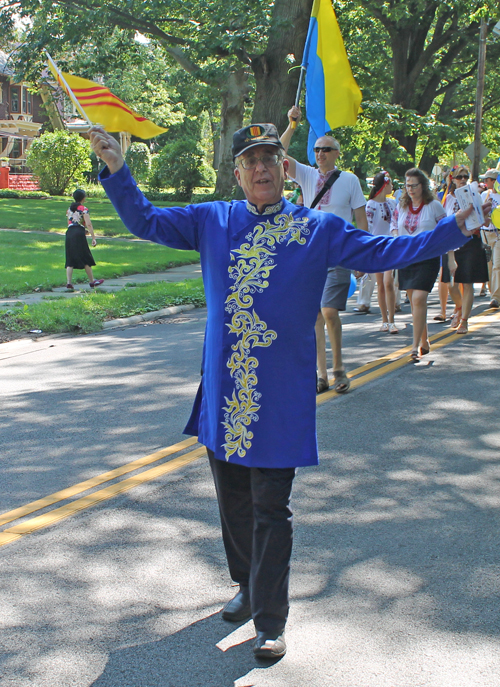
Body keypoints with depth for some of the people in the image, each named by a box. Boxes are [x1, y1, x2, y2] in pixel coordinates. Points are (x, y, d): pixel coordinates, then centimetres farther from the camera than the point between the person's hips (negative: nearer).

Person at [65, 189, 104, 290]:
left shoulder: (69, 209, 16)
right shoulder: (84, 209, -3)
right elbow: (89, 224, -10)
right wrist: (93, 238, -11)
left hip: (69, 233, 5)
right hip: (79, 233, -5)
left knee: (70, 260, 4)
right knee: (85, 258, 5)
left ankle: (69, 282, -6)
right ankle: (92, 282, 13)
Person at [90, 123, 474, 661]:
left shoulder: (318, 230, 0)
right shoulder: (212, 222, 6)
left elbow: (383, 251, -3)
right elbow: (145, 222, 8)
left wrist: (456, 228, -11)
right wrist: (116, 168, -5)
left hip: (280, 395, -3)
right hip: (223, 392, 3)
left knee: (270, 510, 1)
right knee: (233, 501, 17)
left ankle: (270, 622, 14)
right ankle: (248, 586, 39)